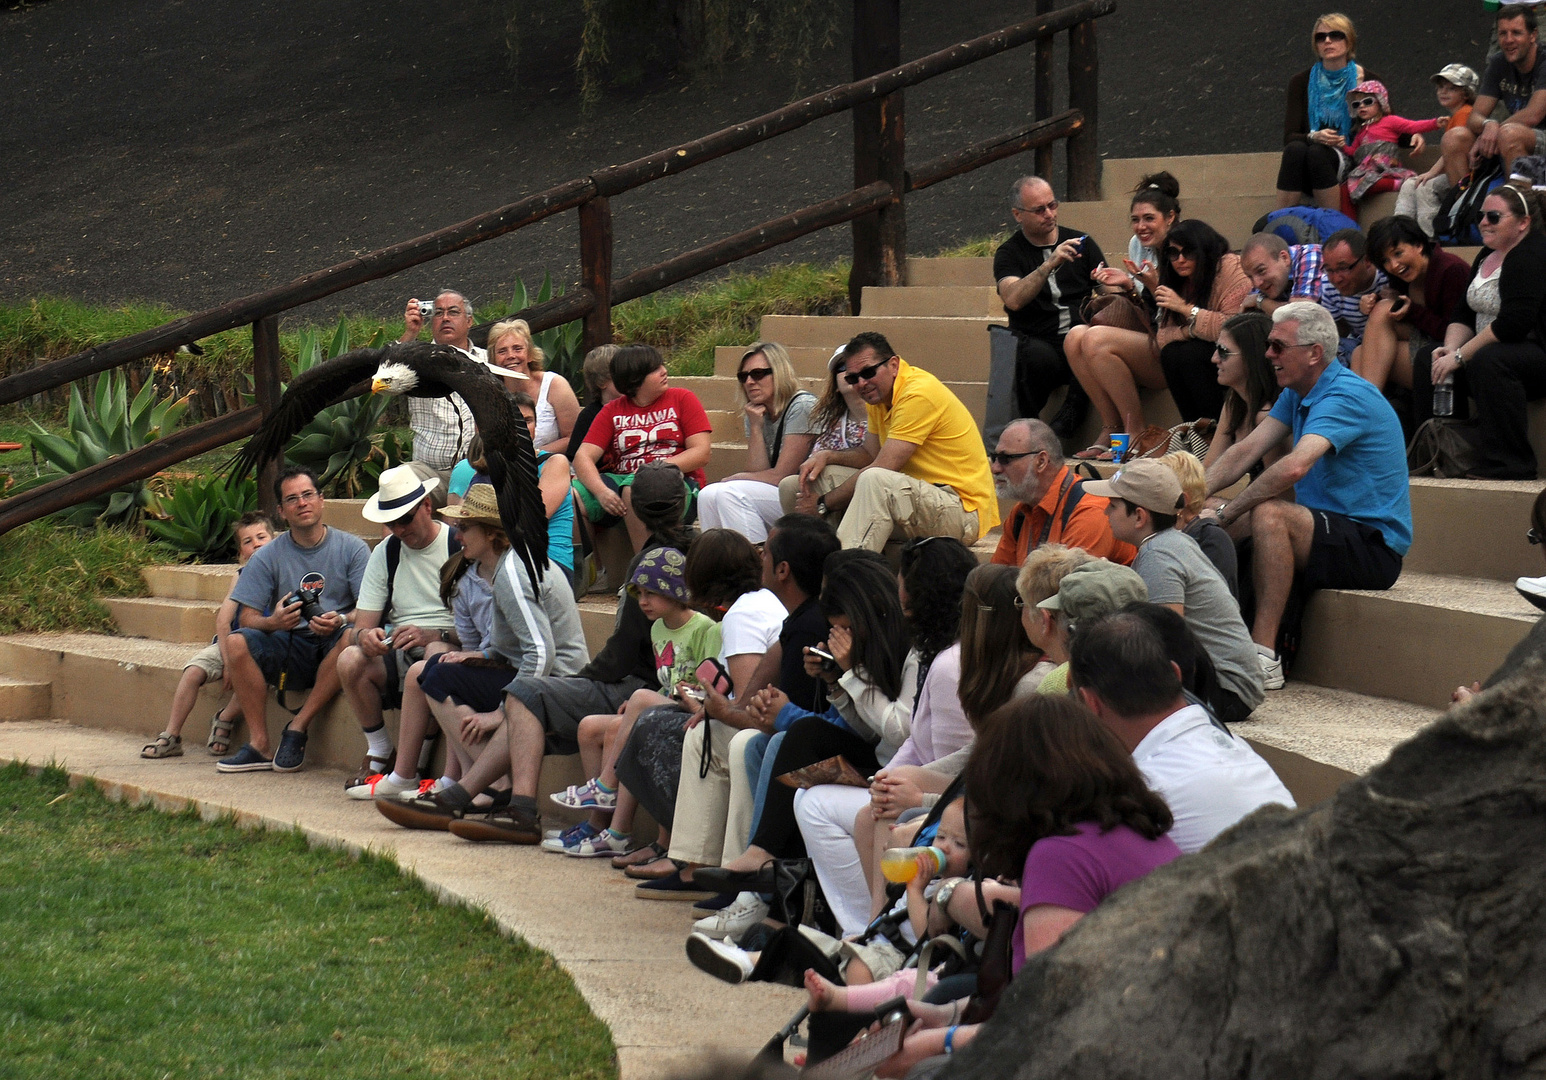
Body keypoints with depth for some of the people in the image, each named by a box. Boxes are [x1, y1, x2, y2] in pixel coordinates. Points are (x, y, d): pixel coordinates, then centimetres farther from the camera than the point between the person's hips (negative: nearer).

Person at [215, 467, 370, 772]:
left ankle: (298, 726, -25)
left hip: (333, 647, -2)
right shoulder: (268, 558, 7)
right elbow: (247, 618, 0)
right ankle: (259, 745, -24)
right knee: (236, 642, -25)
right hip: (289, 649, 2)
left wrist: (341, 619, -26)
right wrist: (273, 622, -23)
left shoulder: (351, 548, 3)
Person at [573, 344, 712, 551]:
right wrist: (602, 492, -19)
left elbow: (701, 453, 0)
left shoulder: (683, 399, 11)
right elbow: (583, 458, 3)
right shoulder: (612, 411, 15)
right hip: (619, 480, 3)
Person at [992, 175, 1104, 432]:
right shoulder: (1009, 254, 7)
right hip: (1037, 340, -2)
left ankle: (1072, 409, -13)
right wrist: (1050, 264, -24)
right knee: (1038, 356, -39)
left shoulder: (1081, 242, 16)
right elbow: (1013, 300, -14)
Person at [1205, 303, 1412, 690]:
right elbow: (1245, 451, 6)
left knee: (1267, 514, -33)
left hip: (1375, 546, -9)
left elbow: (1294, 467, -34)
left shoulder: (1346, 396, -19)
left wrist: (1226, 511, -29)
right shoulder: (1296, 395, 12)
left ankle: (1263, 655, -35)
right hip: (1331, 531, 9)